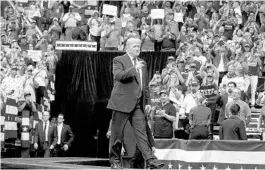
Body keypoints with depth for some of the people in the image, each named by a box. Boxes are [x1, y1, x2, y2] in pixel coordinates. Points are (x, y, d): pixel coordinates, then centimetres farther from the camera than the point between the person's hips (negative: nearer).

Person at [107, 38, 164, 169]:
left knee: (142, 132, -5)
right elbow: (118, 75, -20)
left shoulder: (142, 63, 18)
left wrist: (148, 101, 17)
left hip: (138, 104, 5)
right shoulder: (119, 60, -2)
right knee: (117, 133, 2)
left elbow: (145, 84, 23)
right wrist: (134, 69, -28)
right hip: (122, 102, -5)